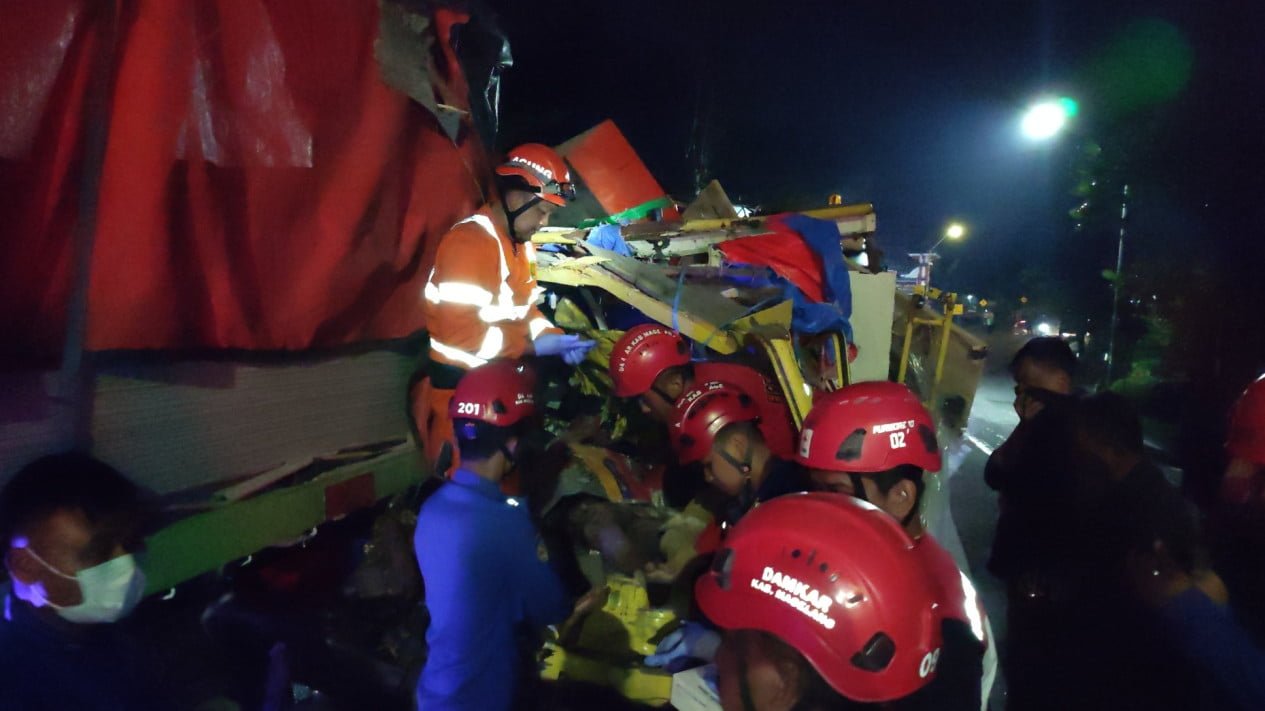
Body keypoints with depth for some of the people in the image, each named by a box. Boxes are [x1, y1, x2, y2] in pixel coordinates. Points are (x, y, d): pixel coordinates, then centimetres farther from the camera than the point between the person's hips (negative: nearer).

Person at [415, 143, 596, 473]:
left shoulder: (520, 242, 11)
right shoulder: (470, 241, -21)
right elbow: (458, 331, -27)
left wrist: (552, 336, -6)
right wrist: (534, 345, -22)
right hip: (457, 383, -9)